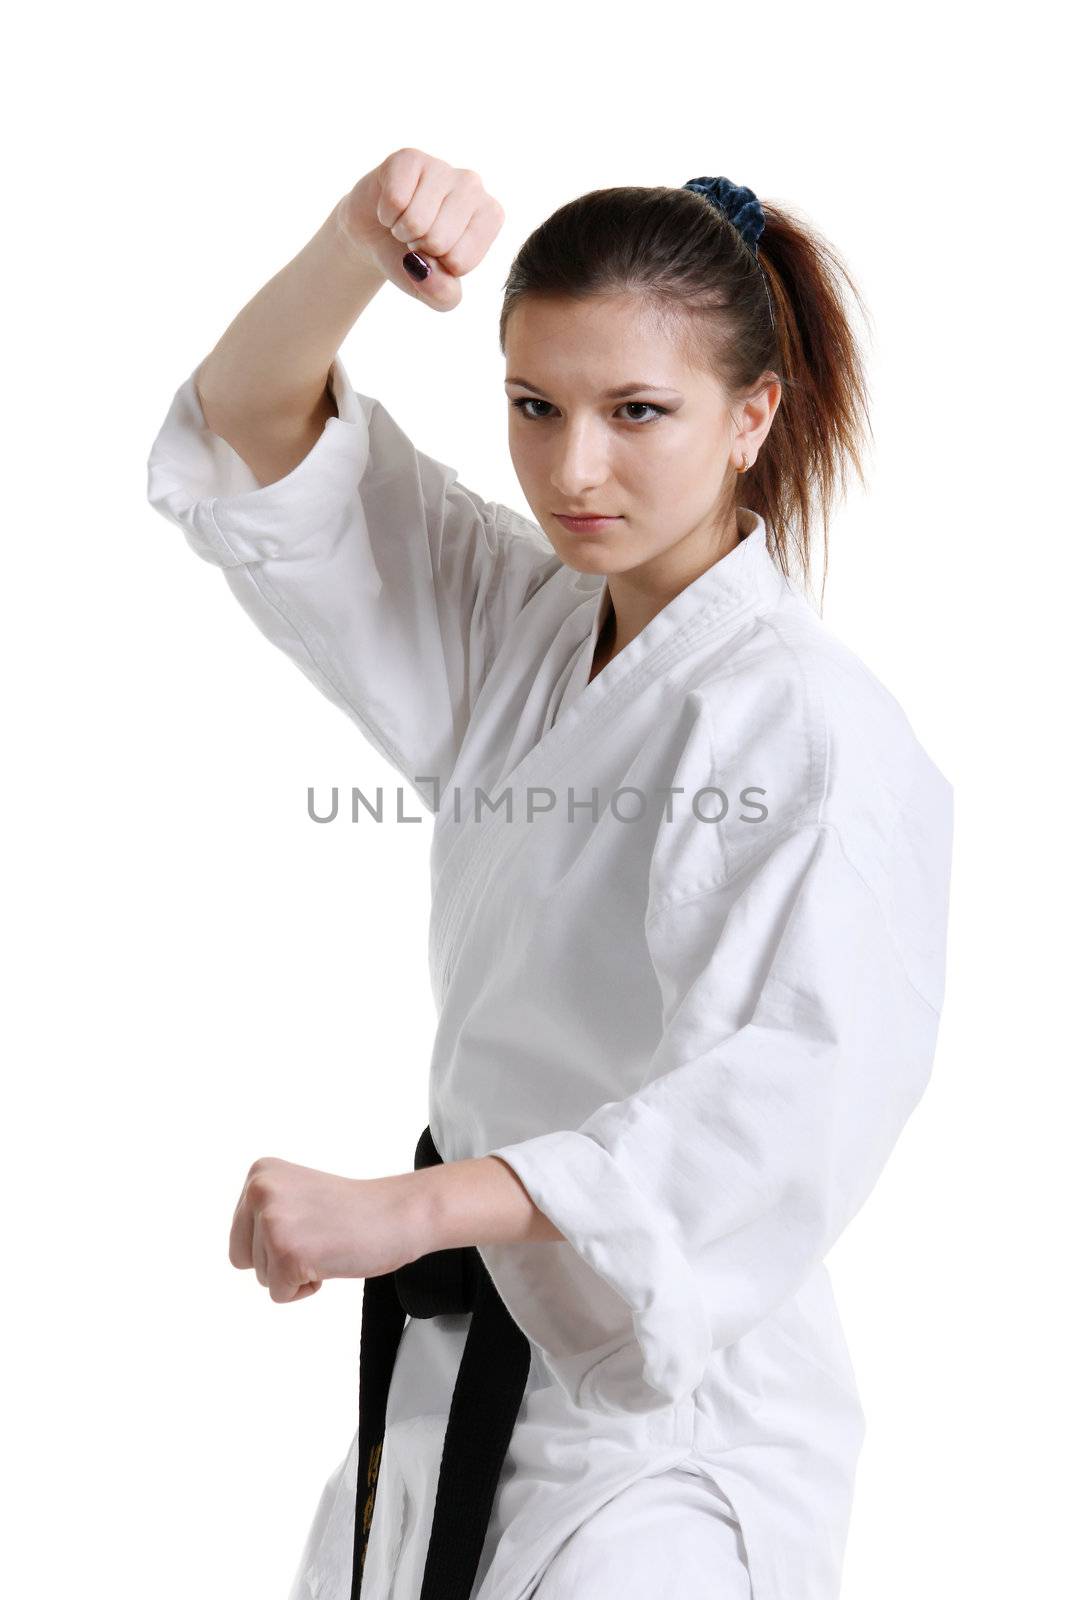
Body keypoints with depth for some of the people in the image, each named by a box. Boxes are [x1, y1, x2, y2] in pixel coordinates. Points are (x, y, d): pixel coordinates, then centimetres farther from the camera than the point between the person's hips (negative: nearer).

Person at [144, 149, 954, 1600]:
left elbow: (789, 1093, -32)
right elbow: (256, 436, 3)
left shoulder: (805, 727, -19)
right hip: (456, 1359, 7)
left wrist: (404, 1210, -39)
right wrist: (356, 246, -19)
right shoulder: (520, 633, 6)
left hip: (663, 1398, -7)